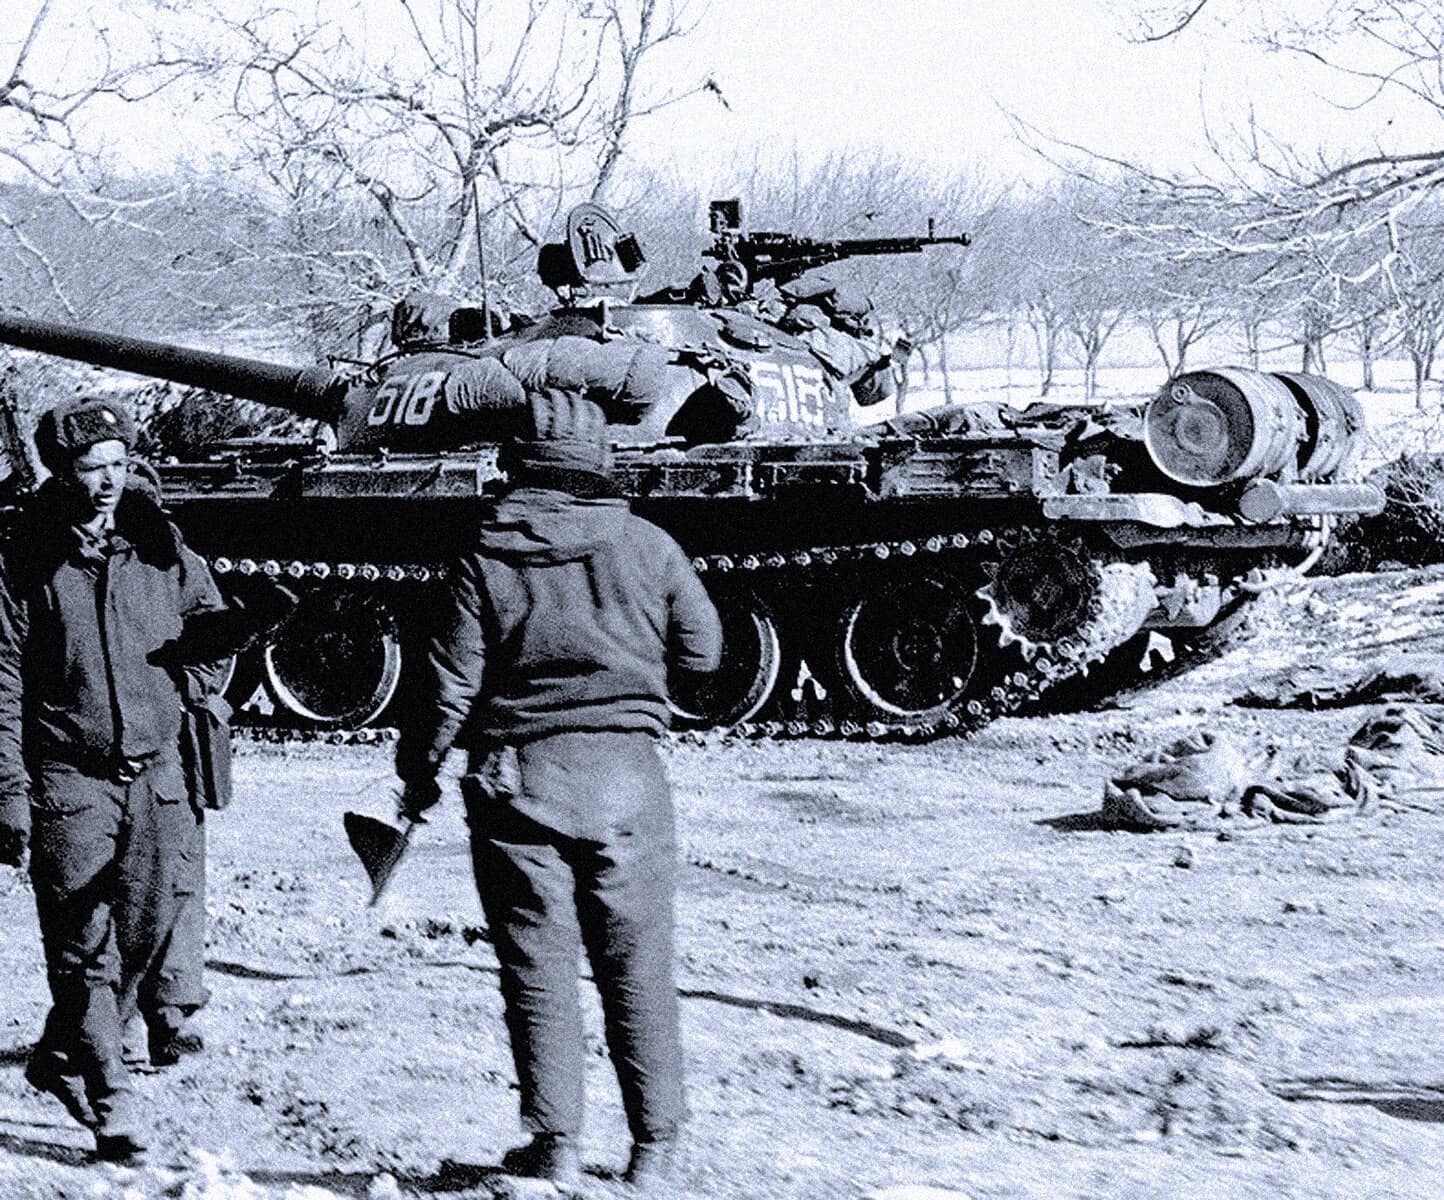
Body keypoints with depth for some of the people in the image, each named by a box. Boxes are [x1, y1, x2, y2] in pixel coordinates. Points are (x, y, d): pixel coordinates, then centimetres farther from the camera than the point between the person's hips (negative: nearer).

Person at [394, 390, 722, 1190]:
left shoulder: (485, 560, -6)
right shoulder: (646, 547, -1)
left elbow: (450, 686, -6)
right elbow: (702, 651, 7)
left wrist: (417, 772, 8)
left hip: (517, 780, -1)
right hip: (625, 774, 1)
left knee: (537, 966, 5)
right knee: (636, 965, 9)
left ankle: (553, 1144, 5)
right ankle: (655, 1145, 11)